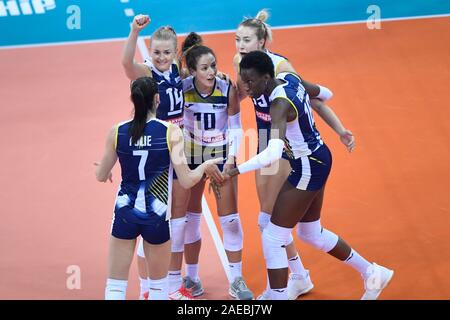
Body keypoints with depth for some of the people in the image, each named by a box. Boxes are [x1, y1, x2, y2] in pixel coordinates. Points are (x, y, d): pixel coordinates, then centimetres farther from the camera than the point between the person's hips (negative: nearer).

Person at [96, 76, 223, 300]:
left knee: (115, 285, 8)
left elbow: (101, 176, 7)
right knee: (159, 283, 18)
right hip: (156, 217, -1)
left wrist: (101, 166, 30)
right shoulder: (171, 132, -11)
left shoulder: (117, 132, -5)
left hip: (125, 214, 1)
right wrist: (205, 166, 7)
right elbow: (186, 181, -13)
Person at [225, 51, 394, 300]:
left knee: (272, 240, -4)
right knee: (311, 233, 25)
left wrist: (236, 170, -39)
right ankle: (372, 274, 38)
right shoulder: (289, 78, -4)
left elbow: (274, 153, -43)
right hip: (318, 159, 10)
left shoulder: (280, 104, -29)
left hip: (307, 169, -10)